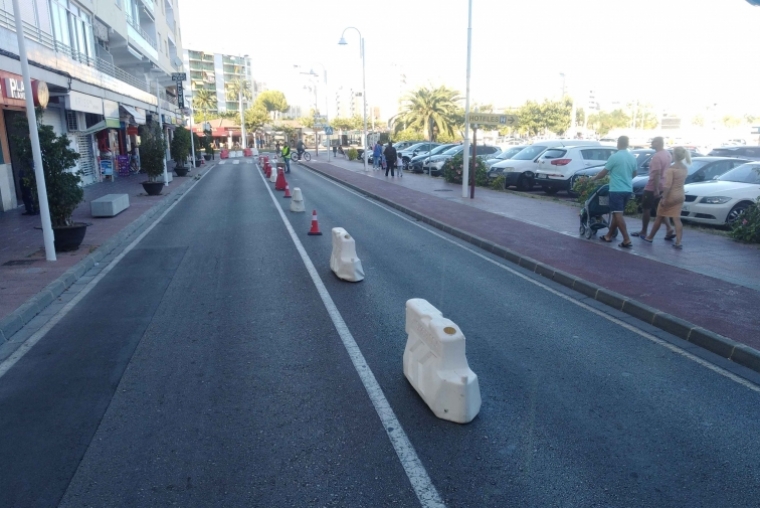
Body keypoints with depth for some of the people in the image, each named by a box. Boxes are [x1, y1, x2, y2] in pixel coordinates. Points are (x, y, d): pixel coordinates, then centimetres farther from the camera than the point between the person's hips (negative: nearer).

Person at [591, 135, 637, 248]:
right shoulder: (632, 157, 8)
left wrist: (594, 178, 13)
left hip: (617, 189, -7)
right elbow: (634, 174, 21)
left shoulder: (615, 157, -12)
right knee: (617, 213, 15)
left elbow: (604, 172, -5)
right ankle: (609, 235, 24)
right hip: (628, 190, 7)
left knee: (618, 214, -7)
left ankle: (627, 240, -12)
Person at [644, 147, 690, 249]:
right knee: (676, 219, 4)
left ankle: (650, 237, 21)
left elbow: (667, 185, -23)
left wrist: (664, 198, -22)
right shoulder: (685, 168, 7)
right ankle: (678, 242, -3)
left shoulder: (671, 168, -18)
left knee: (660, 217, 8)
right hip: (680, 196, 6)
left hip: (670, 196, -6)